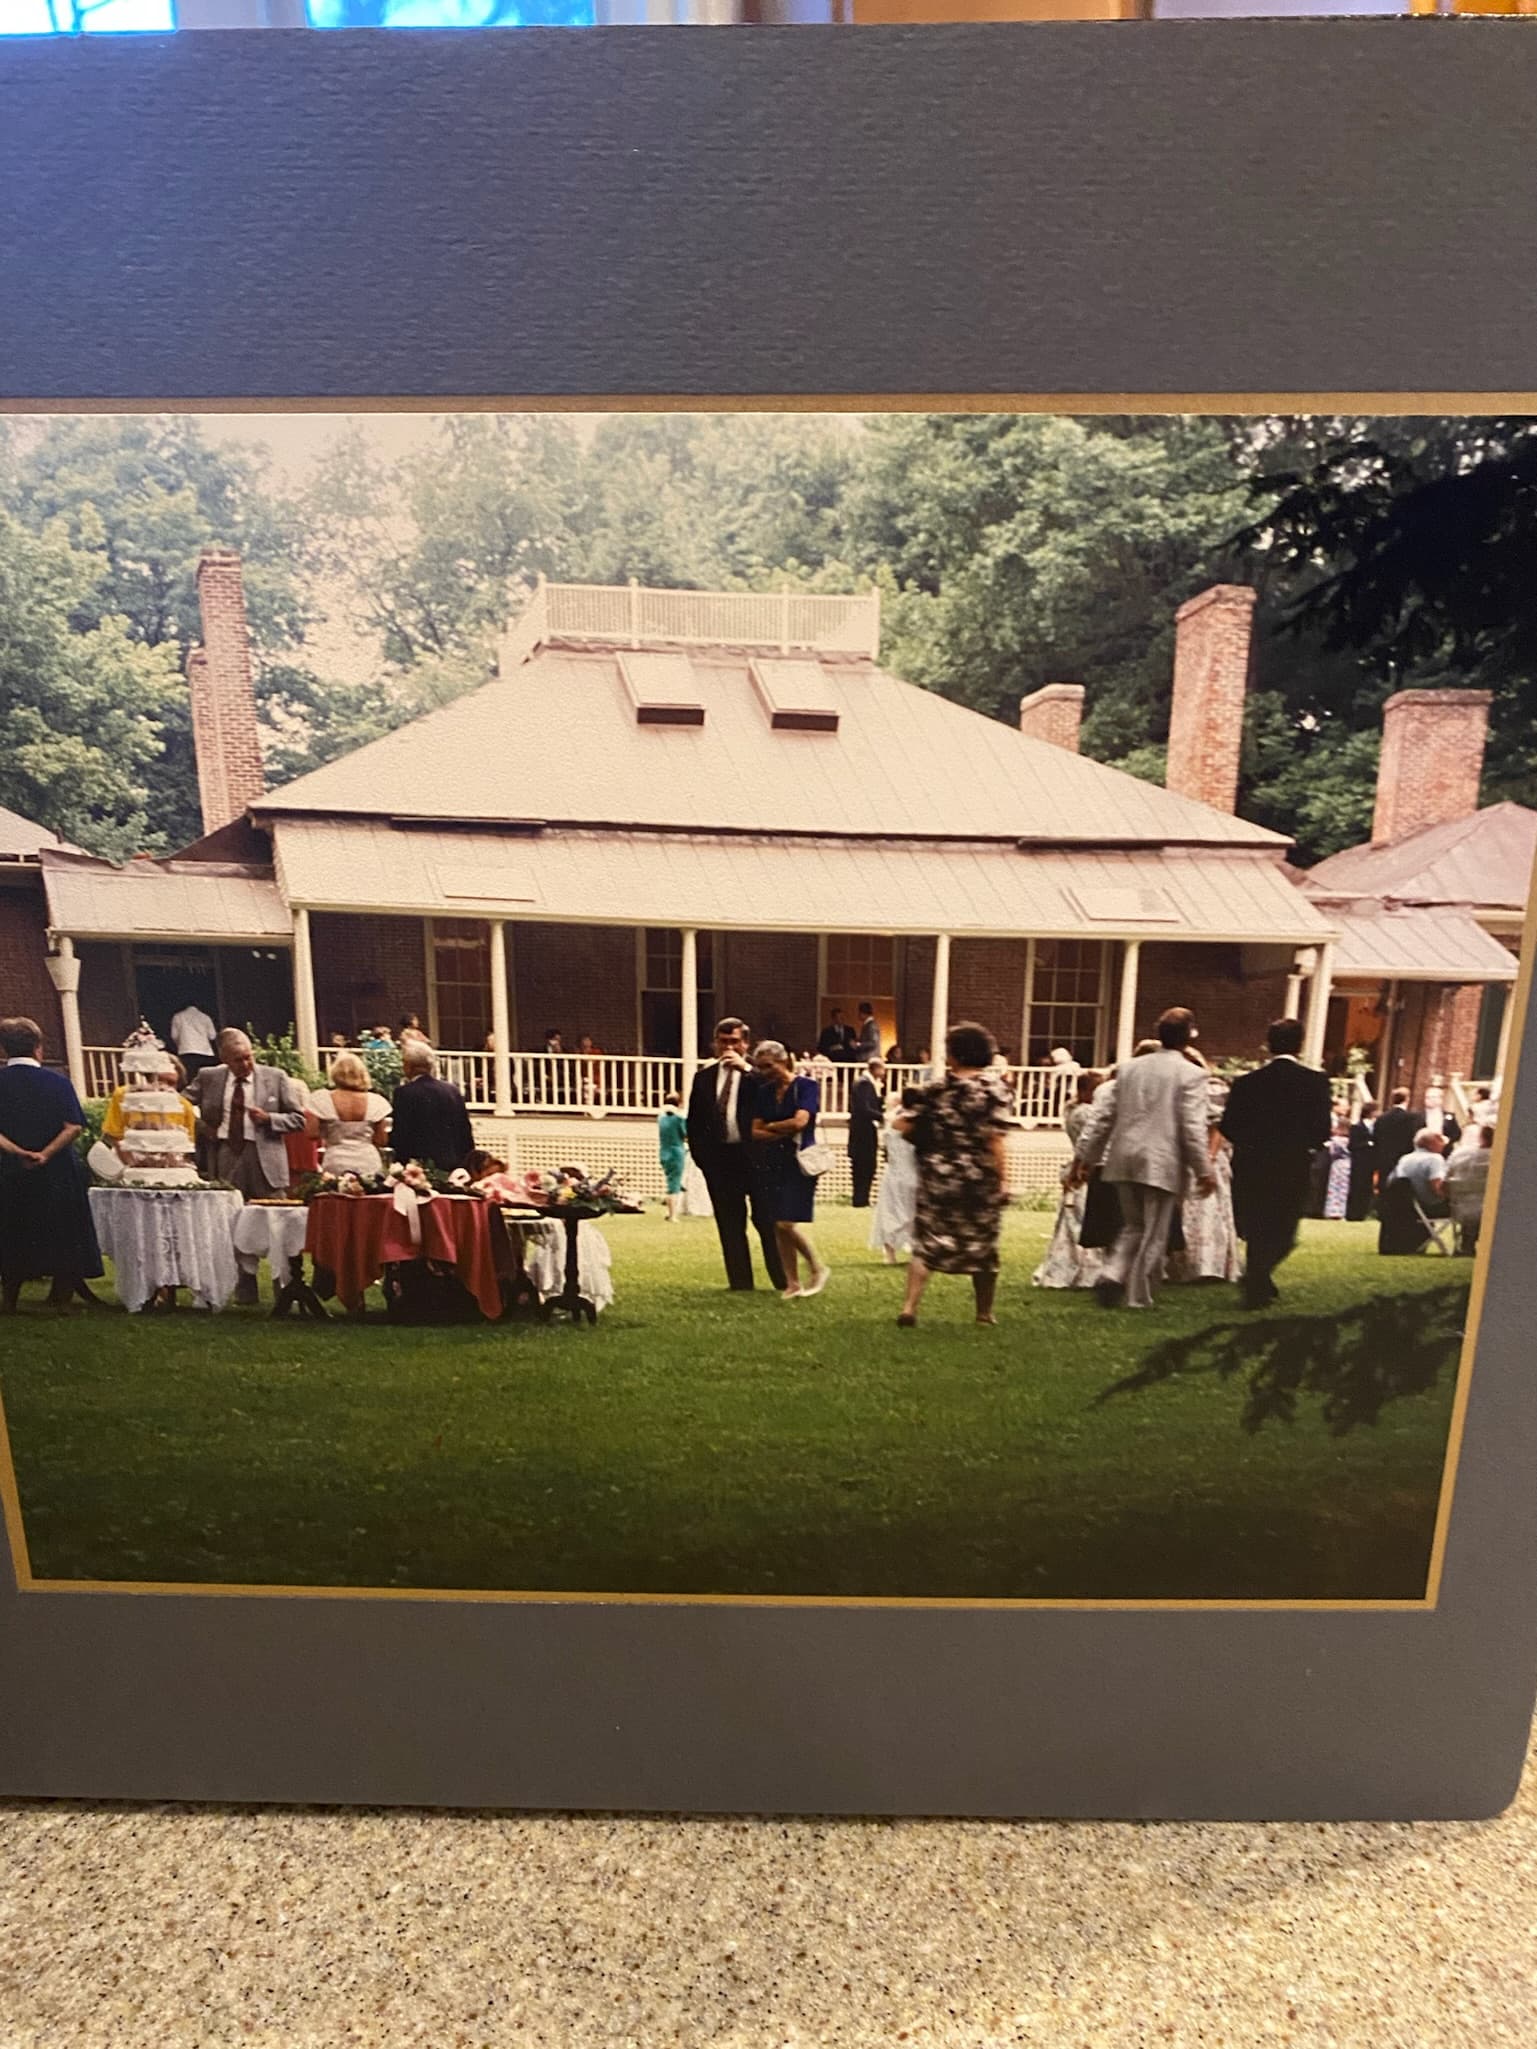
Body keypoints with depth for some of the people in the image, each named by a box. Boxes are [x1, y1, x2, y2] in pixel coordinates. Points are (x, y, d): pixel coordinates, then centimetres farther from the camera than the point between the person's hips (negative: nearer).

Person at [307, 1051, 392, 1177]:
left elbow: (312, 1133, -6)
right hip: (369, 1165, 1)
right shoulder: (375, 1101, -4)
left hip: (336, 1166, -1)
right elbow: (381, 1140, 1)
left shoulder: (321, 1099, -7)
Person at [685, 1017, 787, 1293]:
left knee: (766, 1220, 1)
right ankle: (739, 1281, 17)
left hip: (754, 1155, -4)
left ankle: (781, 1281, 10)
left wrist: (746, 1070, -21)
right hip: (719, 1157, 4)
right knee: (729, 1225, 9)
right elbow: (694, 1122, 14)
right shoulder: (704, 1076, 10)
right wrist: (701, 1155, 6)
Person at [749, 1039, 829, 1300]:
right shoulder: (764, 1091, 11)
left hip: (798, 1162, -6)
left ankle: (818, 1268, 8)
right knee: (779, 1226, 5)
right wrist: (783, 1133, -8)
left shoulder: (806, 1086, -5)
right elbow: (756, 1132, 6)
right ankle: (792, 1283, 14)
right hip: (771, 1163, 6)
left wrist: (770, 1126, -2)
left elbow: (799, 1122, -17)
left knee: (788, 1223, -13)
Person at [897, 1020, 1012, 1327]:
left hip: (937, 1178, 1)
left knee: (927, 1242, 7)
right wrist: (1003, 1179, -12)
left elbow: (905, 1127, -2)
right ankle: (985, 1314, 22)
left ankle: (910, 1308, -3)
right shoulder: (993, 1088, -7)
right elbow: (994, 1139, -14)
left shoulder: (936, 1089, 0)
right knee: (982, 1245, 12)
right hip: (979, 1179, -1)